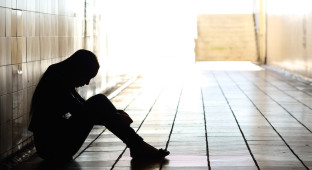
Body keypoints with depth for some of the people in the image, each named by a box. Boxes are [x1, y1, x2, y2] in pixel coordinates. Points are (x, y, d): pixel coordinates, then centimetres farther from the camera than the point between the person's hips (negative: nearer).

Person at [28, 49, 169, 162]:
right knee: (98, 102, -16)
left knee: (99, 101, 2)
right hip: (51, 147, -10)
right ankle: (138, 148, -12)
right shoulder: (56, 83, -19)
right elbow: (82, 114, -22)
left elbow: (84, 107, 19)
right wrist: (117, 117, -14)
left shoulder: (63, 81, 12)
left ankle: (137, 145, -3)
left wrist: (117, 113, 6)